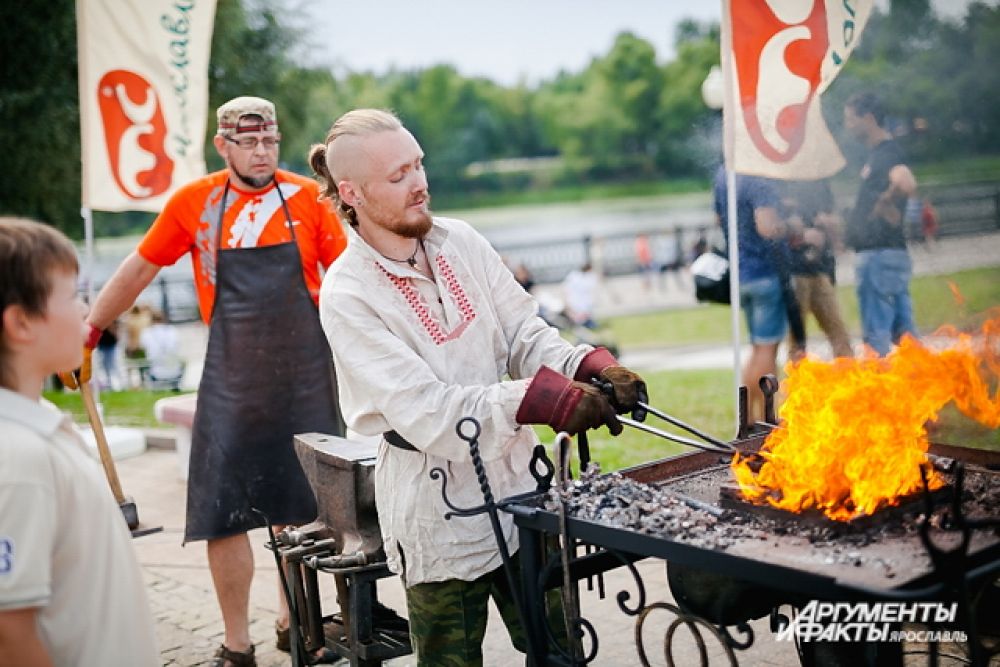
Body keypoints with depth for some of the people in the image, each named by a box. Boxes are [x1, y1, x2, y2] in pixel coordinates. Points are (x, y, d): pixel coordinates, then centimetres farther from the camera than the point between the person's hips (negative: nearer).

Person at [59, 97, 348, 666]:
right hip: (231, 380, -1)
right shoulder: (194, 203, -1)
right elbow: (139, 270, 8)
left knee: (302, 504, 11)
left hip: (307, 376, 1)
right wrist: (86, 331, 9)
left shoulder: (307, 198, 0)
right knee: (224, 512, 0)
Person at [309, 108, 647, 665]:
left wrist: (592, 368, -18)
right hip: (440, 513, -5)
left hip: (517, 485, 5)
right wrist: (536, 399, -34)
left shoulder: (460, 241, 1)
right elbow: (424, 410, -23)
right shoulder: (348, 296, -16)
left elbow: (525, 334, 2)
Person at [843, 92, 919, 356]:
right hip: (891, 255, 10)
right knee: (903, 333, 12)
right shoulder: (877, 153, 16)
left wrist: (884, 202, -19)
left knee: (876, 336, -6)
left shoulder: (887, 153, -14)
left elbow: (907, 185, -34)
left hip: (879, 254, -10)